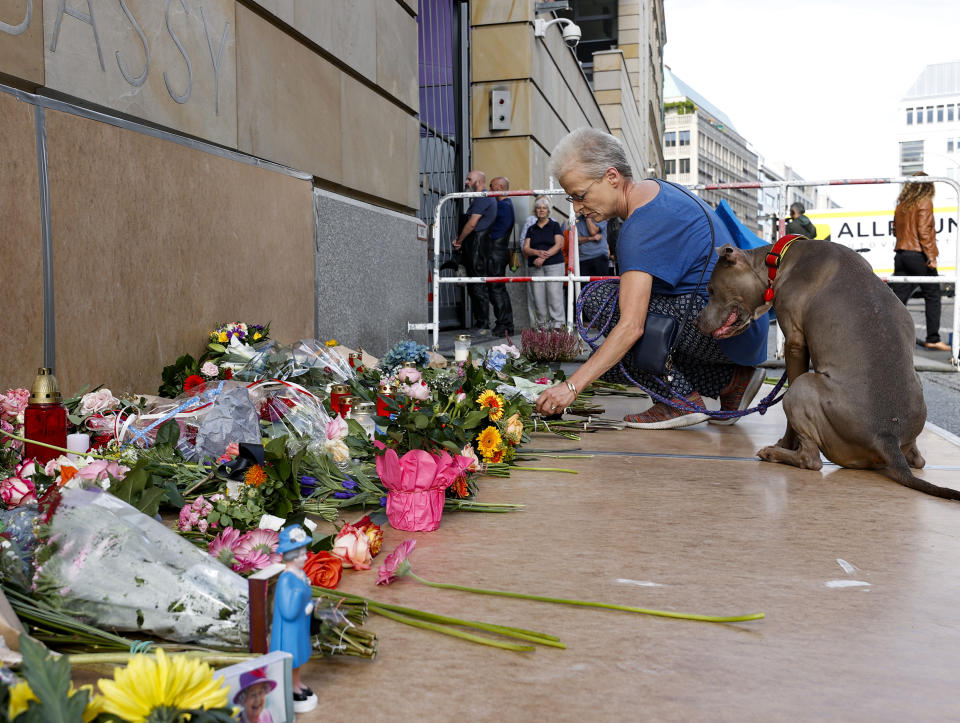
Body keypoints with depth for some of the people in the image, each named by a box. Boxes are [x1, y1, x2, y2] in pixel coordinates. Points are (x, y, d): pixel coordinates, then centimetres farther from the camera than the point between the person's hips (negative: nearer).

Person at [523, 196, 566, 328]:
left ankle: (557, 324, -10)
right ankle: (542, 324, 2)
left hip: (554, 264, -3)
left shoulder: (555, 226, 9)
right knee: (538, 296, -4)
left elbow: (559, 245, -3)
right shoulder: (531, 229, 17)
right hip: (535, 267, 3)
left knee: (554, 294, -11)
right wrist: (537, 252, -13)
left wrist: (544, 257, -13)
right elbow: (525, 249, 8)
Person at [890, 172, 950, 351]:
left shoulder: (901, 205, 13)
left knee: (897, 296, 5)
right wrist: (931, 256, -15)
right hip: (919, 255, -6)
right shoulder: (925, 202, -6)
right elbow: (924, 230, -14)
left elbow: (896, 230, 15)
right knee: (932, 296, 5)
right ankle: (933, 338, 8)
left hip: (901, 254, 6)